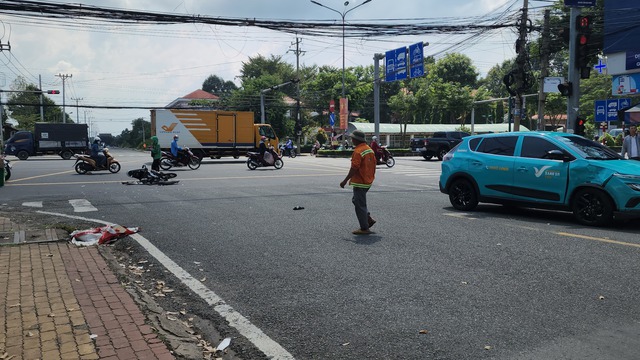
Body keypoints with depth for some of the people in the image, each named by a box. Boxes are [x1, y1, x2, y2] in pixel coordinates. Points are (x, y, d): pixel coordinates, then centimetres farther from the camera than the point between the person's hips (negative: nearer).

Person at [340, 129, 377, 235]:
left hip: (360, 182, -10)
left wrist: (345, 181, -17)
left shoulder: (358, 151, -20)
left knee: (360, 204, -1)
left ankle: (364, 228, 4)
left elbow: (354, 169, -23)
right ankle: (368, 219, 19)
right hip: (368, 182, 10)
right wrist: (371, 177, 23)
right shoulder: (369, 149, 9)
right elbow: (373, 165, 14)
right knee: (356, 200, 22)